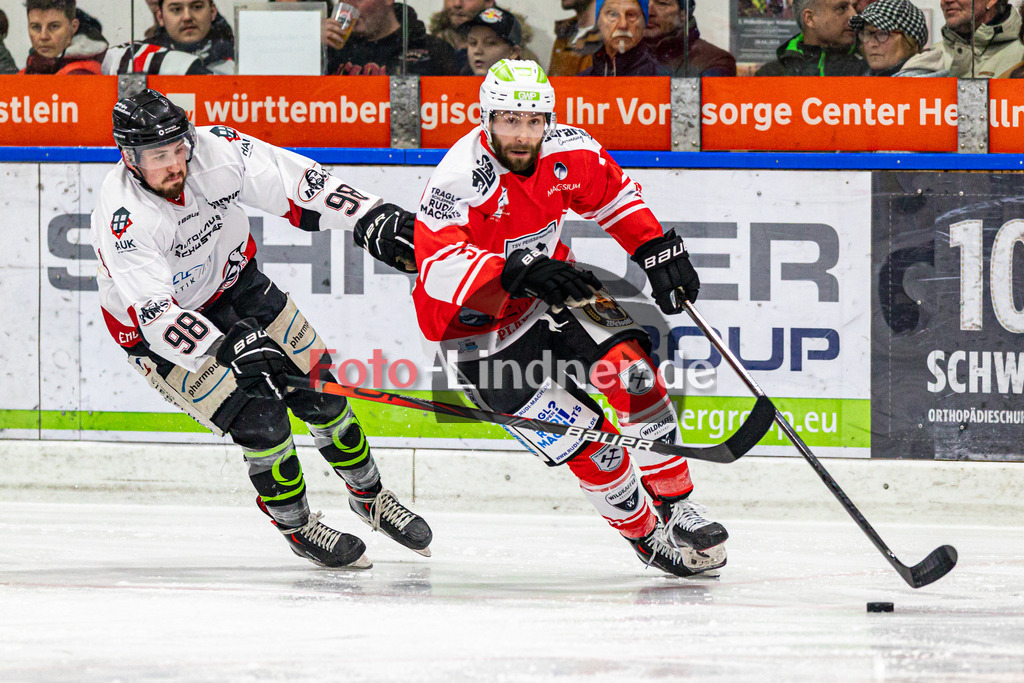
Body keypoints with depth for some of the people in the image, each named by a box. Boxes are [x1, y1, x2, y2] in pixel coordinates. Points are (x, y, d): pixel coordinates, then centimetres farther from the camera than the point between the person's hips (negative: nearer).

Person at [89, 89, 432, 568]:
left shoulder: (214, 151, -23)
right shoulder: (123, 218, -35)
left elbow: (294, 181, -16)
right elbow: (155, 314, -42)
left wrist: (373, 215, -25)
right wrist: (228, 348, -54)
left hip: (235, 286, 5)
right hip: (160, 330, -5)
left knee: (320, 394, 5)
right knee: (259, 420, -16)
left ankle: (369, 496, 29)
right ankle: (298, 528, 8)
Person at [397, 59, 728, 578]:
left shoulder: (568, 152, -11)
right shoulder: (458, 180, -29)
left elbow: (613, 195, 10)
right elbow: (438, 268, -43)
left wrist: (657, 249, 1)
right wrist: (520, 273, -54)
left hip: (550, 299, 5)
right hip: (479, 331, -5)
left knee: (627, 365, -17)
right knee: (583, 439, -13)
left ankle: (675, 507, -2)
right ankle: (646, 535, 8)